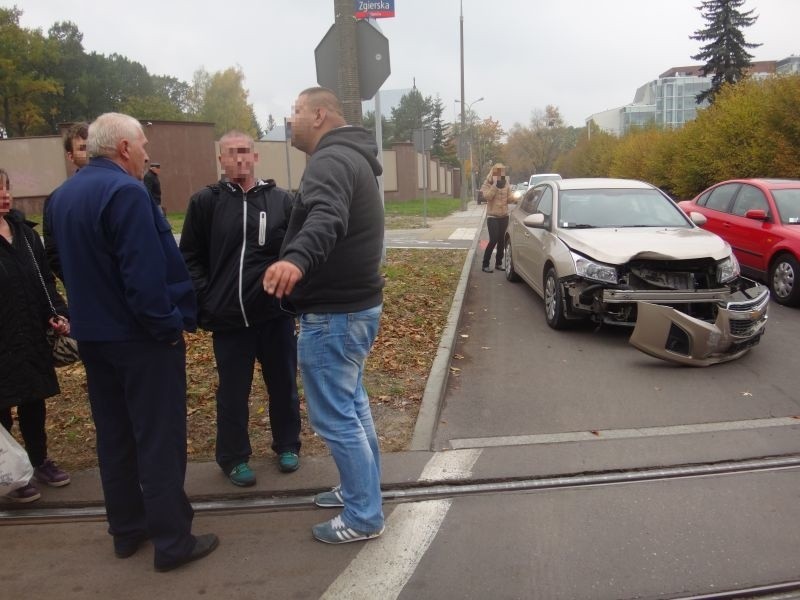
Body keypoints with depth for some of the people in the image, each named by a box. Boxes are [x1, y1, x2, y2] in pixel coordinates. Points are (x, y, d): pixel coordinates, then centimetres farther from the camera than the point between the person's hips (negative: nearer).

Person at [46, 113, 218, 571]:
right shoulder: (125, 191, -19)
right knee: (159, 439, 0)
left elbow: (69, 264, 17)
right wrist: (170, 325, -16)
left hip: (93, 334, 9)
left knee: (114, 434, 16)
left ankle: (126, 530, 28)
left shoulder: (61, 196, 10)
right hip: (141, 336, -9)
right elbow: (144, 271, -25)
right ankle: (173, 541, 9)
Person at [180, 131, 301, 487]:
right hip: (228, 318, -1)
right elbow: (190, 258, 3)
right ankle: (233, 458, 28)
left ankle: (287, 446, 34)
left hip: (276, 314, 1)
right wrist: (206, 300, -5)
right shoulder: (205, 202, 2)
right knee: (233, 393, 11)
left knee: (283, 385, 14)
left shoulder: (281, 200, 3)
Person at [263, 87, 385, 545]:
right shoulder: (352, 157, 16)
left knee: (334, 417, -1)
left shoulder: (331, 159, -19)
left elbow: (326, 217, -40)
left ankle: (364, 517, 13)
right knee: (352, 405, 21)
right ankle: (363, 489, 37)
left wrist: (296, 258, -58)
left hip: (334, 313, -11)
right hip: (356, 304, 11)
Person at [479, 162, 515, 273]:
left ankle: (499, 263, 16)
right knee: (493, 240, -12)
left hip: (504, 215, 5)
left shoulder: (506, 183, 8)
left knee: (502, 240, 5)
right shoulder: (488, 184, -4)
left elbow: (509, 198, 6)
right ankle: (485, 264, -4)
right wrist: (495, 184, -25)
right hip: (492, 216, -5)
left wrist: (515, 197, -14)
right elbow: (487, 196, -21)